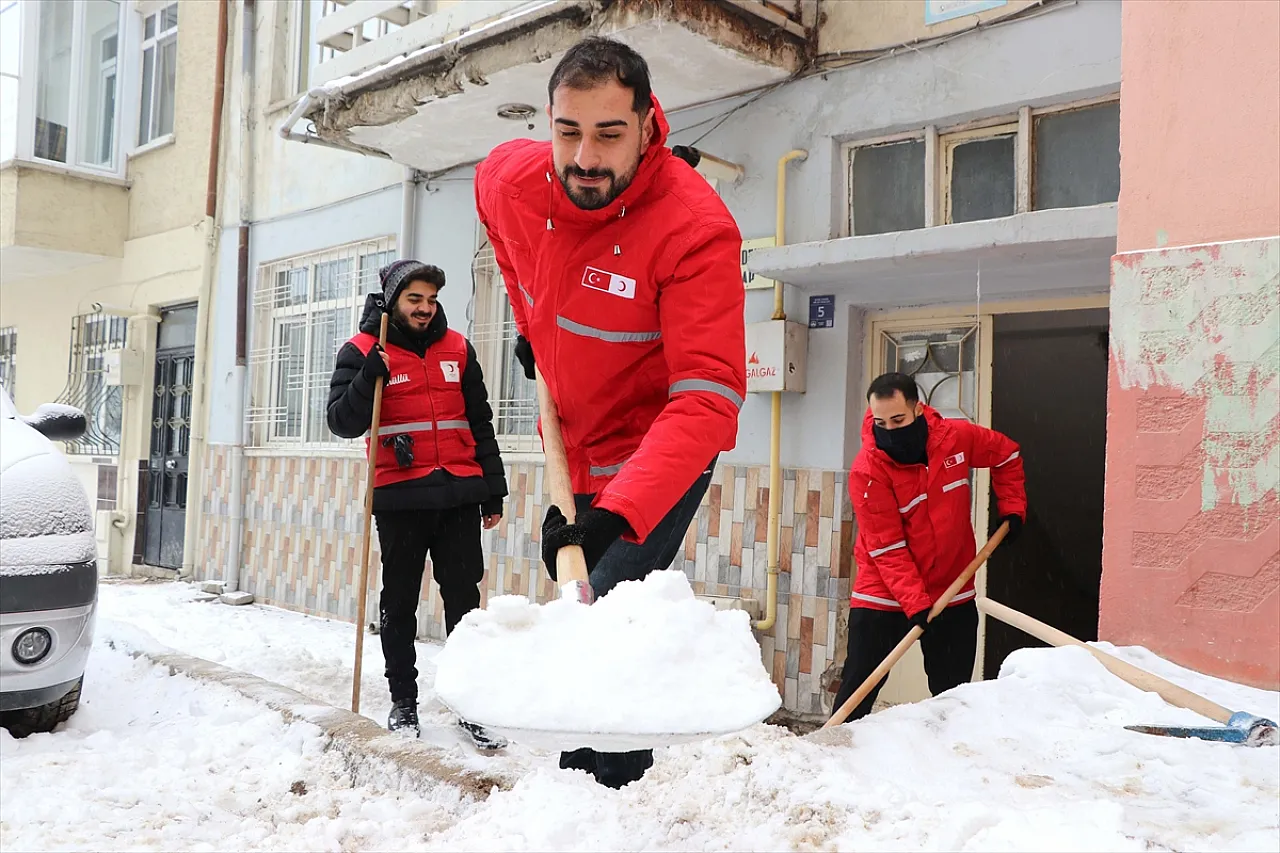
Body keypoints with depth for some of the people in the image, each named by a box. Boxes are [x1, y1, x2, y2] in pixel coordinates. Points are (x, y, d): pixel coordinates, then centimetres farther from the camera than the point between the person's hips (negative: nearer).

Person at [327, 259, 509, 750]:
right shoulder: (362, 351, 1)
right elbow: (342, 424, -7)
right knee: (399, 604, 9)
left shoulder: (457, 349, 10)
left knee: (464, 600, 4)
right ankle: (403, 703, 23)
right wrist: (370, 375, -21)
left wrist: (493, 489, 12)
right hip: (399, 498, -2)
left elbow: (480, 424, 14)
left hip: (458, 494, 2)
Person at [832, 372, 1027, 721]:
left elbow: (1006, 454, 13)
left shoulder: (957, 437, -9)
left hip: (953, 588, 4)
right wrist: (914, 602, -27)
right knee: (859, 688, -3)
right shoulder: (867, 470, -21)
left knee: (954, 692, 14)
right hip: (883, 594, -3)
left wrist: (1012, 507, 6)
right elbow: (887, 548, -21)